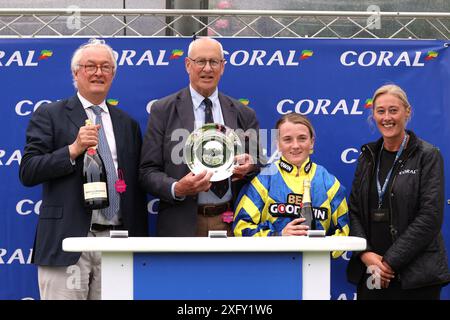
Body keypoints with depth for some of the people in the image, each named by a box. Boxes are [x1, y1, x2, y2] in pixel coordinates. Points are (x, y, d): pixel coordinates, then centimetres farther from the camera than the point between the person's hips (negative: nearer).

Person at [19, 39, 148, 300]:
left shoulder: (128, 124, 17)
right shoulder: (50, 115, 5)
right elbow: (28, 172, -4)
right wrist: (73, 149, -16)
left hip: (117, 243, 4)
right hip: (66, 241, -3)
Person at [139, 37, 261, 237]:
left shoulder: (244, 115, 10)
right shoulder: (163, 111, 1)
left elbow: (258, 165, 16)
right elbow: (148, 171, -2)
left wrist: (249, 167, -7)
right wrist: (177, 189, -20)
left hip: (230, 222, 3)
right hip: (182, 225, -2)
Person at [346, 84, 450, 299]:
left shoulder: (428, 156, -3)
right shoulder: (368, 157, 11)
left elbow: (430, 217, -11)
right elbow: (354, 210, 8)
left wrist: (391, 261, -14)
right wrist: (366, 254, -8)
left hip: (415, 274, -4)